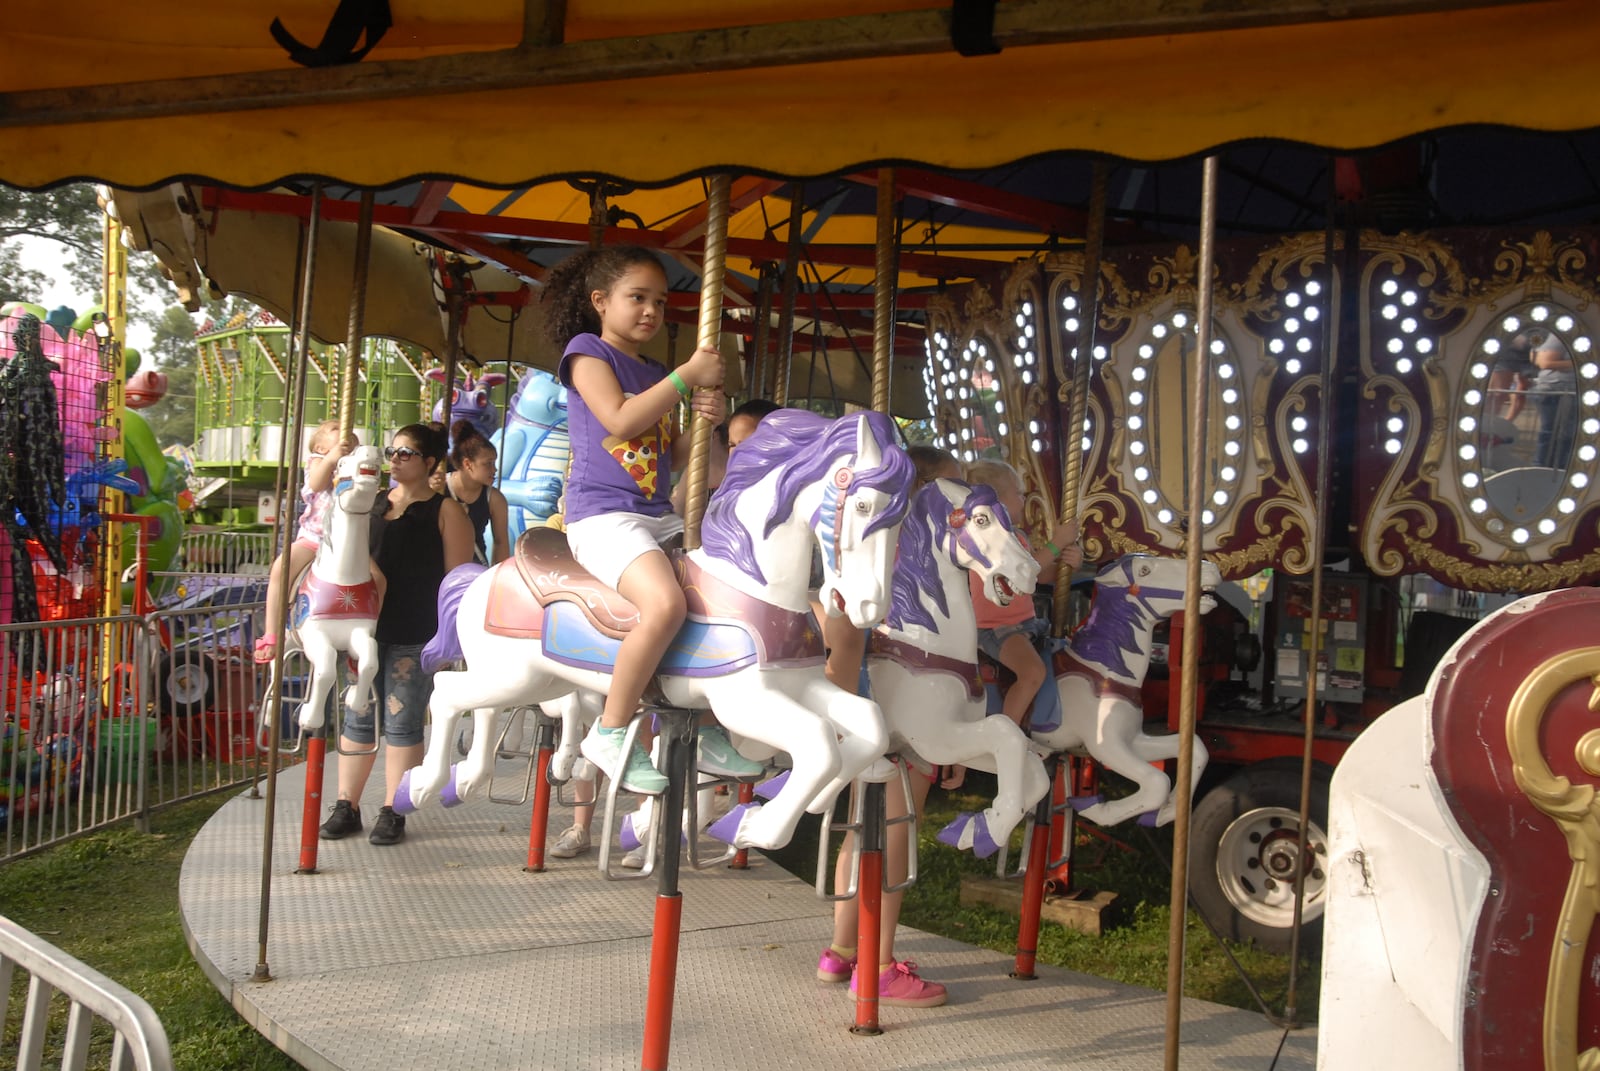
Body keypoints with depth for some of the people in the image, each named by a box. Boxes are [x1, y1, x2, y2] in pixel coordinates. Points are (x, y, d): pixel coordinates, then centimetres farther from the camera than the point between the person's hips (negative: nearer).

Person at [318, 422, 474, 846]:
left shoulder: (446, 511, -1)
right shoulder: (372, 502, 14)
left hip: (417, 634, -5)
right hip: (367, 625, 5)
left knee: (402, 722, 1)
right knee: (359, 717, 8)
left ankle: (393, 812, 10)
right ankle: (346, 807, 17)